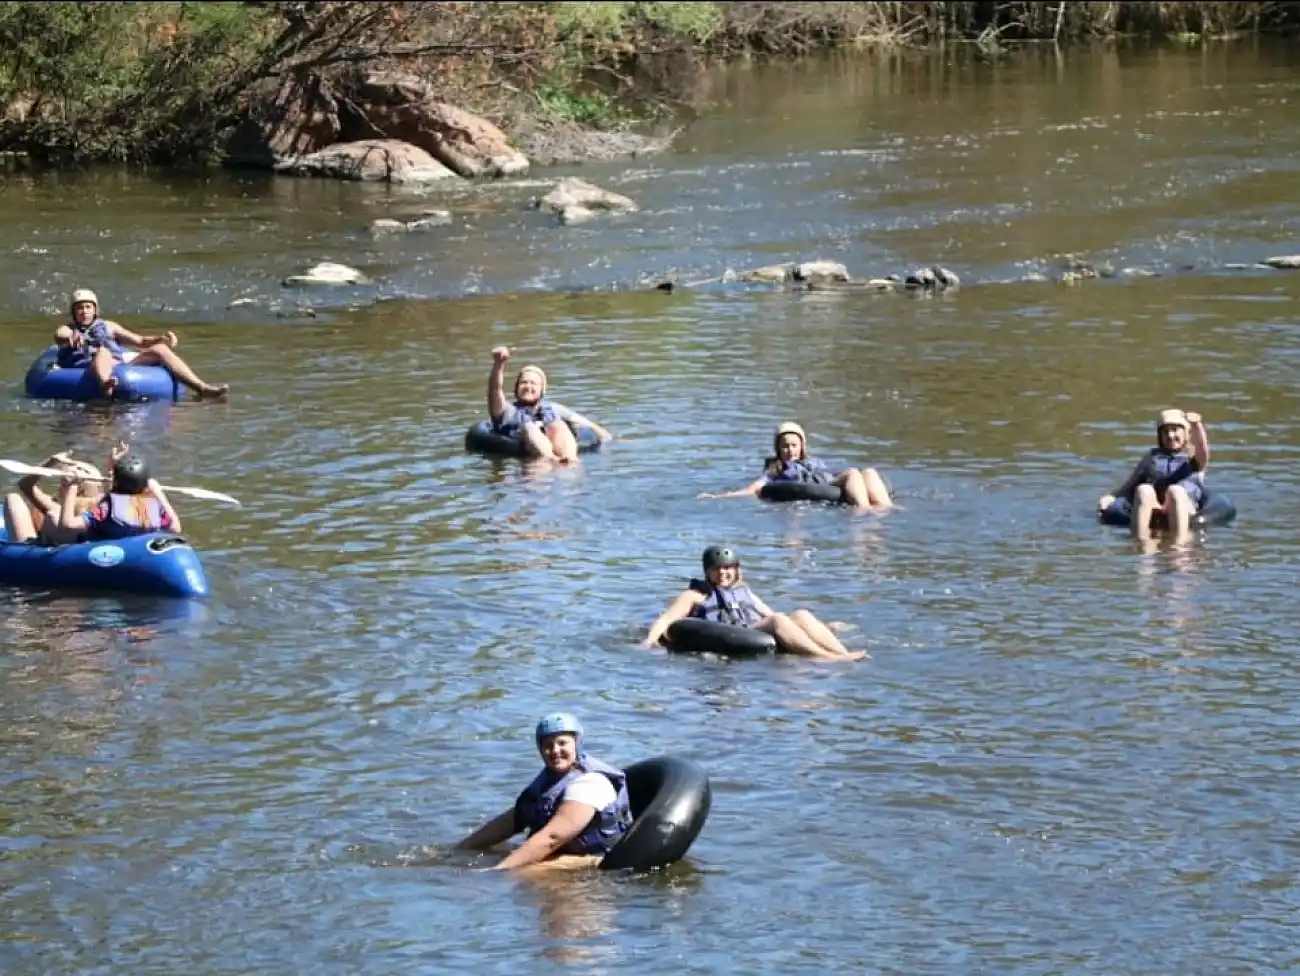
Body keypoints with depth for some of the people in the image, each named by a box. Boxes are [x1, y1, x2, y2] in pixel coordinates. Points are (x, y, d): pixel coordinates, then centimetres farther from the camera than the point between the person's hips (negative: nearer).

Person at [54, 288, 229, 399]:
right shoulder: (67, 330, 19)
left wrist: (163, 339, 7)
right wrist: (71, 338, -33)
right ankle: (106, 386, -76)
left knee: (159, 349, -9)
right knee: (103, 352, -38)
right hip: (90, 370, -5)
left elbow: (140, 341, 28)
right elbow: (59, 337, -8)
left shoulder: (108, 326, 32)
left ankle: (202, 388, -23)